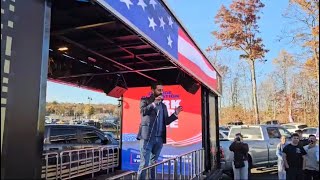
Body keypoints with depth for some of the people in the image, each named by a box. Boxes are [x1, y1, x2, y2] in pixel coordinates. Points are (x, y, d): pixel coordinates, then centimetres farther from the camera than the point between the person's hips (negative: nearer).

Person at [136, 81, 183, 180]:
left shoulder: (163, 105, 18)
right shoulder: (145, 100, 6)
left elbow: (166, 121, 14)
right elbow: (143, 112, -13)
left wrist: (175, 113, 3)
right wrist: (154, 103, -18)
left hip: (159, 138, 5)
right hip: (147, 137, -4)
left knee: (154, 163, 10)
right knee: (144, 163, -5)